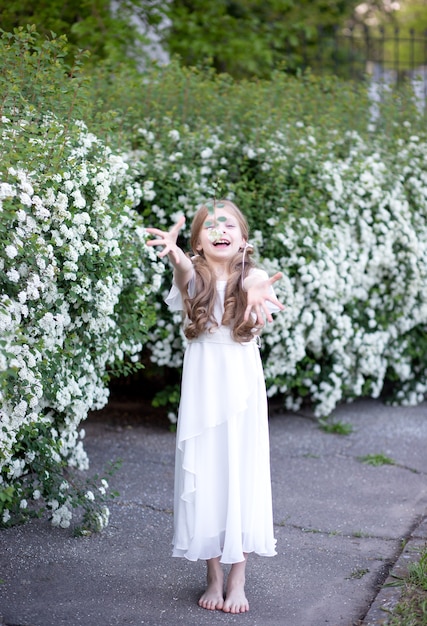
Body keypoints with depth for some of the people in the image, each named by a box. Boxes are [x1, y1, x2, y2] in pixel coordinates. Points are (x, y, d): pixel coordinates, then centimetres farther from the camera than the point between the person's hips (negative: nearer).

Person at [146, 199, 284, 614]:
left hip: (242, 388, -1)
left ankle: (238, 581, 14)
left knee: (241, 474, 2)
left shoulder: (253, 278, -4)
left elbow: (255, 322, -26)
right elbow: (187, 276, -28)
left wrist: (254, 303, -52)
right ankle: (214, 577, 18)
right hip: (201, 389, 1)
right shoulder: (193, 275, -2)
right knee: (203, 475, 5)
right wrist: (175, 258, -54)